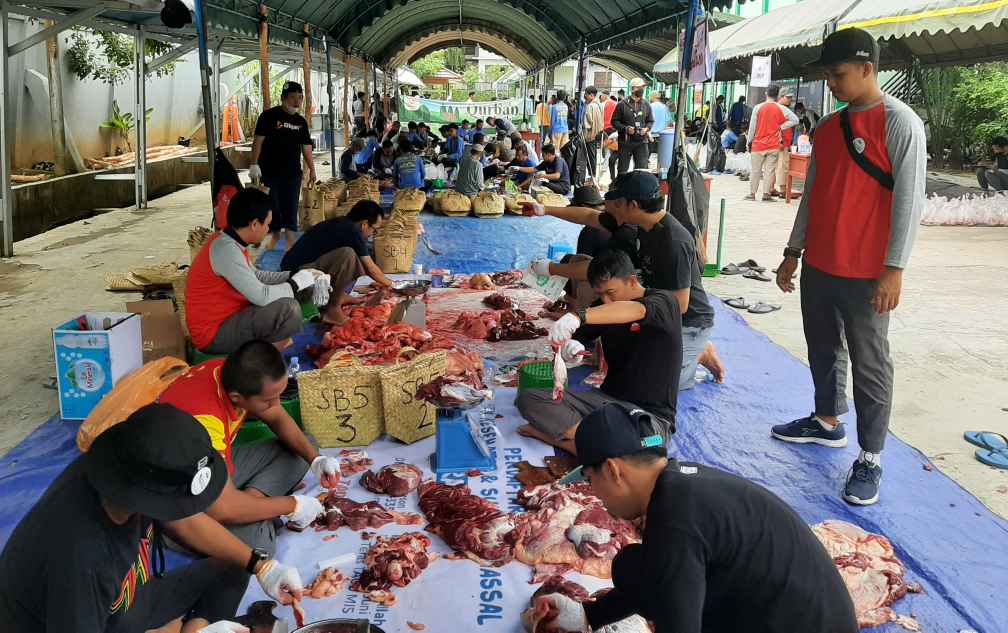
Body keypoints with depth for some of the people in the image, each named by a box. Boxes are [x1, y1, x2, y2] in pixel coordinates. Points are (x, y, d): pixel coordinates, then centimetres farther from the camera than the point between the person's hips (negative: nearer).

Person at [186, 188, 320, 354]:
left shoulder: (229, 242, 5)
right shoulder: (227, 249, -25)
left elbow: (256, 276, 18)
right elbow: (261, 296, -27)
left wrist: (294, 275, 8)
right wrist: (296, 283, -11)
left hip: (222, 319, 10)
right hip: (213, 334, -10)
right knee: (288, 309, -21)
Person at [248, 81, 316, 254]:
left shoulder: (301, 121, 11)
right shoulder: (269, 116, -4)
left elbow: (306, 147, 15)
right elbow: (258, 140, -8)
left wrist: (312, 169, 11)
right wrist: (254, 164, -15)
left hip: (293, 172, 4)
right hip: (270, 170, -3)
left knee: (291, 206, 3)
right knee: (272, 204, 4)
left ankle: (290, 236, 10)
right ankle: (275, 233, 20)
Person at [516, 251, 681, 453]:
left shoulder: (664, 302, -8)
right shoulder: (602, 308, 10)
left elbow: (636, 311, -31)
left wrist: (578, 316, -45)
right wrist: (569, 347, -21)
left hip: (650, 415, -6)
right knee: (528, 398, -13)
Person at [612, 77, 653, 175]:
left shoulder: (646, 105, 9)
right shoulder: (623, 104, -2)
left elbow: (651, 121, 17)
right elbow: (614, 121, -1)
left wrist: (647, 128, -4)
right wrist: (625, 128, -16)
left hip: (641, 142, 3)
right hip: (625, 142, -2)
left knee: (642, 168, -1)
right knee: (623, 168, 6)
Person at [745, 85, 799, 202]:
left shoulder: (758, 108, -4)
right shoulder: (780, 109, -2)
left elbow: (752, 126, -1)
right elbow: (795, 120, -1)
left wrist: (750, 142, 8)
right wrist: (781, 127, 4)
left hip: (758, 144, 0)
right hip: (773, 145, 0)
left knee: (755, 170, 8)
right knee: (770, 170, 3)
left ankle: (752, 193, 11)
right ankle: (766, 194, 2)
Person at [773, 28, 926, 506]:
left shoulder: (900, 123, -10)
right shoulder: (826, 127, 11)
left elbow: (909, 198, -14)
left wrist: (894, 268, -18)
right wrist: (793, 252, 15)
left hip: (865, 274, -7)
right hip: (818, 266, 7)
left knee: (869, 365, 0)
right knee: (823, 351, 18)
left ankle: (870, 459, 8)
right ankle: (827, 422, 36)